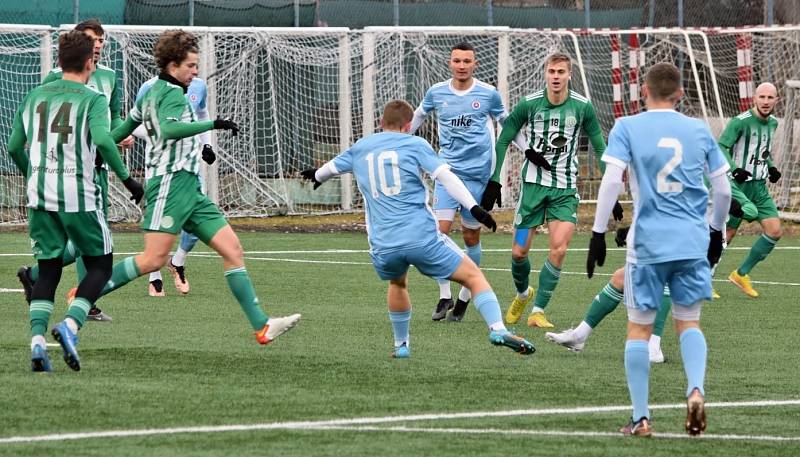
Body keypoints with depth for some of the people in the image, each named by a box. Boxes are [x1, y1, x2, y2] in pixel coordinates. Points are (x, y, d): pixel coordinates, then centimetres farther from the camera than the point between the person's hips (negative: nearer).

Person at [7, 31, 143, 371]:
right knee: (100, 265, 9)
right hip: (79, 195, -4)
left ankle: (37, 340, -8)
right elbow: (102, 138, -21)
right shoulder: (92, 99, -3)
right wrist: (126, 178, -13)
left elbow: (14, 147, 15)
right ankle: (71, 324, -14)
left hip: (39, 195, 4)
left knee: (48, 270, 11)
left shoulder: (34, 97, 12)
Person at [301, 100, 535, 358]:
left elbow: (332, 167, 40)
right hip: (422, 237, -4)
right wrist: (474, 208, -9)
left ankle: (401, 345, 35)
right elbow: (445, 176, -6)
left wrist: (317, 176, 62)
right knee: (472, 276, 3)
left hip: (383, 246, 4)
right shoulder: (414, 144, 6)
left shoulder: (359, 149, 19)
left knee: (397, 283, 35)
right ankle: (498, 329, -17)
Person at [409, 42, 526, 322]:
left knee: (471, 236, 5)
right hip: (448, 170, 1)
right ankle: (444, 296, -4)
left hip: (478, 172, -1)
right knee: (441, 229, -13)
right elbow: (418, 117, 22)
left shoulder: (488, 94, -1)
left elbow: (507, 123, 15)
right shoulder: (436, 93, 3)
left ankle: (464, 298, 20)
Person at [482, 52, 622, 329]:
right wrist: (494, 181, 1)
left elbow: (600, 148, 7)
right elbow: (503, 140, 6)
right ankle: (523, 294, 32)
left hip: (565, 188, 0)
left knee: (559, 249, -16)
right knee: (519, 251, 1)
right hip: (533, 183, 0)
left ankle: (538, 311, -5)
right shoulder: (529, 104, -5)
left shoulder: (582, 107, -3)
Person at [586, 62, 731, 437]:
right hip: (693, 243, 2)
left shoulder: (627, 128, -1)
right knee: (688, 321, 13)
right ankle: (696, 389, -12)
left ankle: (640, 417, 4)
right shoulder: (699, 131, 7)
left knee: (639, 327, 7)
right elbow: (723, 189, 10)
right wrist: (717, 231, 25)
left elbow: (611, 181, -11)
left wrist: (598, 233, -5)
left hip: (648, 243, -2)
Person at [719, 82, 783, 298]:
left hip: (759, 187, 7)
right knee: (726, 234, -5)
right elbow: (721, 147, -17)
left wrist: (770, 167, 9)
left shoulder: (772, 123, 9)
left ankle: (741, 274, 10)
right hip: (738, 185, -7)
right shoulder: (740, 122, -14)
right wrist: (734, 169, -30)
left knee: (775, 231, -3)